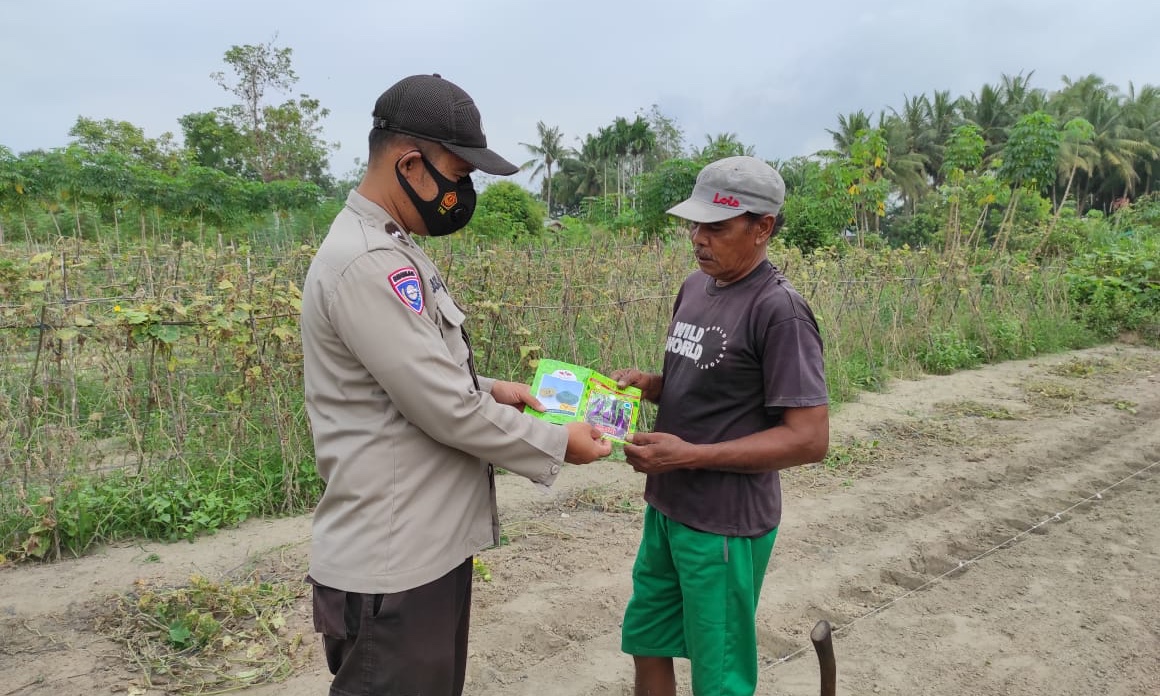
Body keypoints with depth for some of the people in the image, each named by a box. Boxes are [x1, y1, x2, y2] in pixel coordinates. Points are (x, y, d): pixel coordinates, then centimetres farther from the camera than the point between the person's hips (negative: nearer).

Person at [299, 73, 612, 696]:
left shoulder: (387, 248, 11)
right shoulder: (367, 262, -23)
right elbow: (445, 411, -23)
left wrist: (485, 389, 6)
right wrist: (556, 444, -10)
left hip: (426, 544, 10)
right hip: (392, 563, -10)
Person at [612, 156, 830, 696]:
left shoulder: (779, 310, -20)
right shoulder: (695, 286, 4)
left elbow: (810, 439, -21)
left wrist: (688, 455, -24)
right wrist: (645, 383, -5)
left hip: (724, 525, -7)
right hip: (666, 507, 8)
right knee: (644, 642, 22)